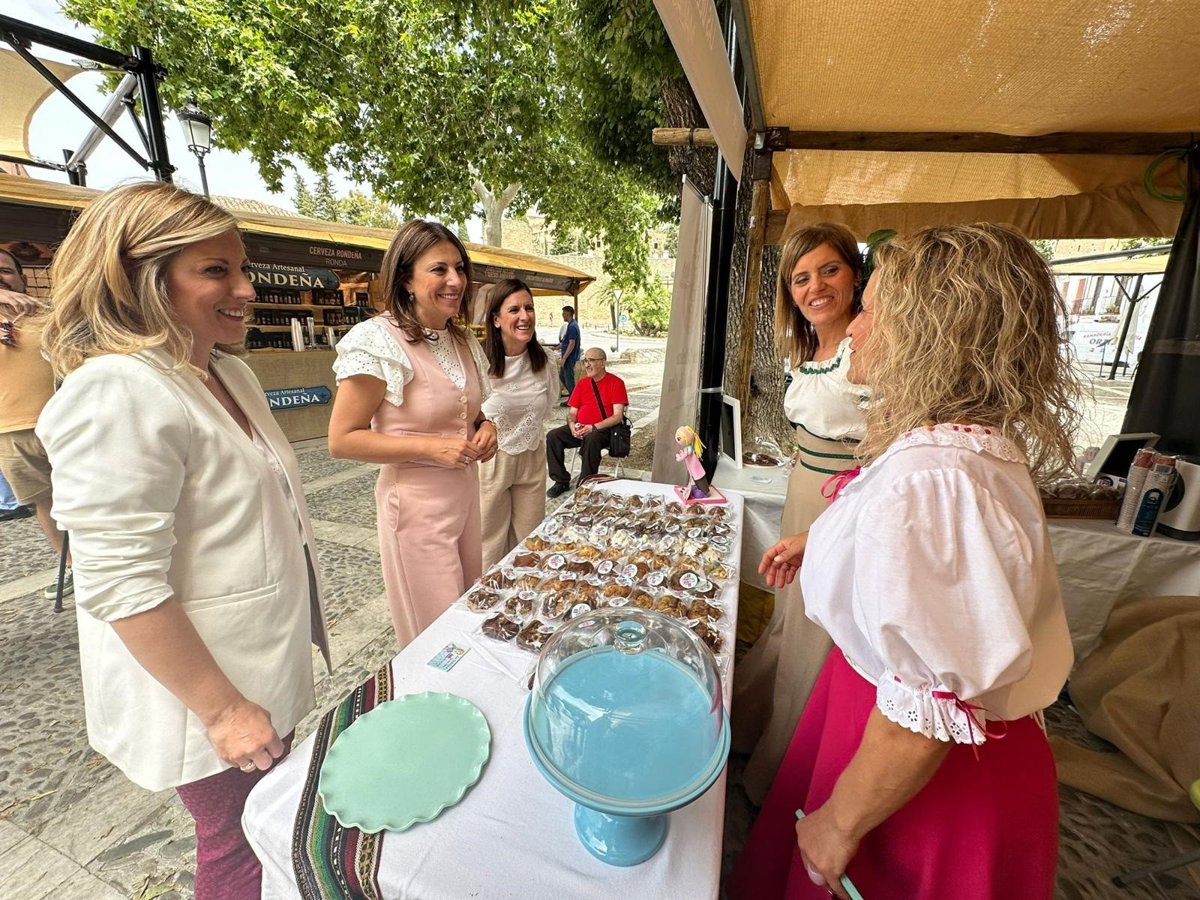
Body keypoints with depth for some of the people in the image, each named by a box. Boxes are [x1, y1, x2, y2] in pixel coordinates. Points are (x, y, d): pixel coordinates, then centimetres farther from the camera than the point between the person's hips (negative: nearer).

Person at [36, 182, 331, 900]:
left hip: (264, 673, 8)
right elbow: (120, 585, -26)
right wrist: (222, 709, -20)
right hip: (207, 699, -8)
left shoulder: (232, 373, 4)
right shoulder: (120, 394, -24)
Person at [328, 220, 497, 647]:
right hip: (415, 503, -7)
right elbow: (341, 439, -14)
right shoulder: (379, 341, -16)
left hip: (466, 493, 7)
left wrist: (484, 429, -3)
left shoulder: (464, 340, 6)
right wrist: (431, 447, -23)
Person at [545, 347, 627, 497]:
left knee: (591, 439, -38)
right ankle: (562, 481, -9)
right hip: (580, 428, 6)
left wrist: (594, 427, -22)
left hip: (603, 429, -5)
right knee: (552, 435, -18)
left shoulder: (616, 383, -3)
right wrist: (572, 425, -11)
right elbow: (572, 412, 12)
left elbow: (618, 416, -11)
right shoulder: (581, 384, 14)